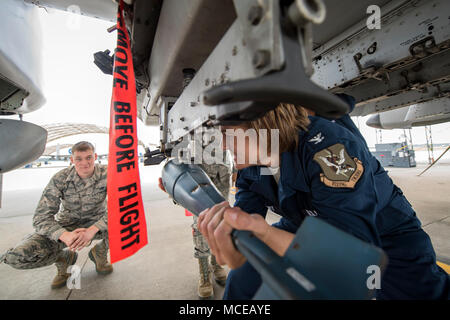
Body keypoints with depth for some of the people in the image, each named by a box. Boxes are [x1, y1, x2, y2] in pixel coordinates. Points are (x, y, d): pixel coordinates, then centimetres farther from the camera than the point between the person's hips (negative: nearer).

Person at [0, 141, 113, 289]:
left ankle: (100, 252, 2)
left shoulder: (107, 175, -19)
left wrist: (93, 229, -39)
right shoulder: (60, 179, -15)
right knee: (16, 257, -20)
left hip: (95, 224, 0)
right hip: (66, 226, 1)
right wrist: (65, 235, -37)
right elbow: (41, 217, -16)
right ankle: (64, 257, 11)